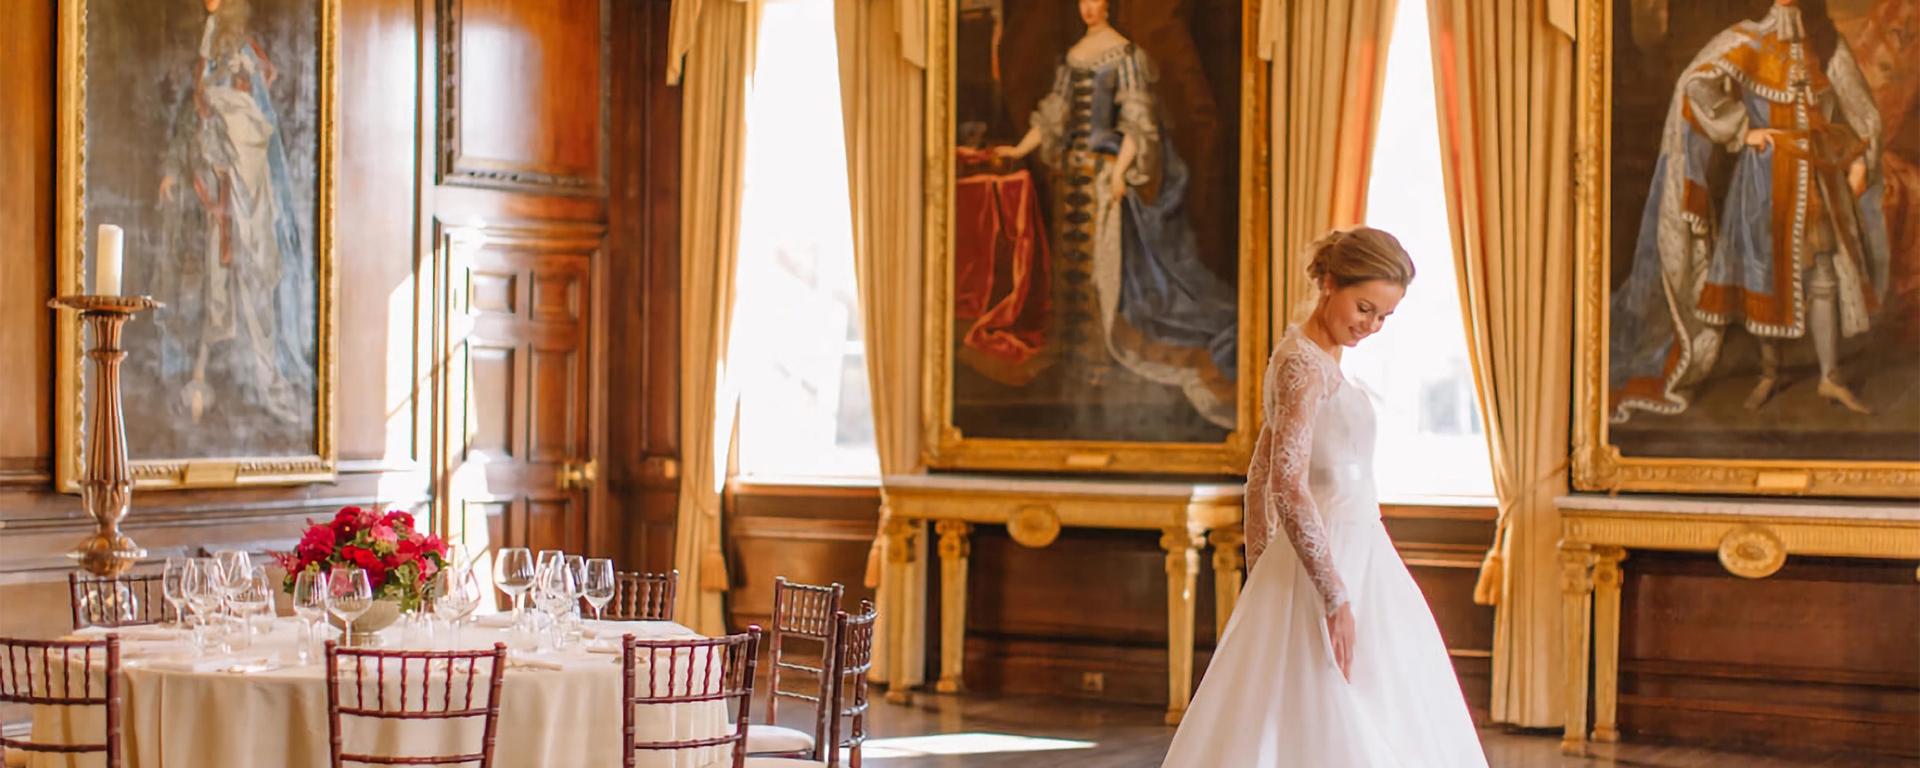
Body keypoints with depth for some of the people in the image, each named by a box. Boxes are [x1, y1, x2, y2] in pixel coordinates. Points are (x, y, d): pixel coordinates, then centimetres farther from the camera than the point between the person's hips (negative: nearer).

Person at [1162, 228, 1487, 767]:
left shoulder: (1314, 360, 15)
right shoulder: (1303, 363, -15)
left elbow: (1259, 480, 19)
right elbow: (1288, 487, -23)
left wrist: (1260, 585, 20)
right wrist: (1336, 599, -24)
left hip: (1348, 557, 10)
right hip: (1327, 566, -10)